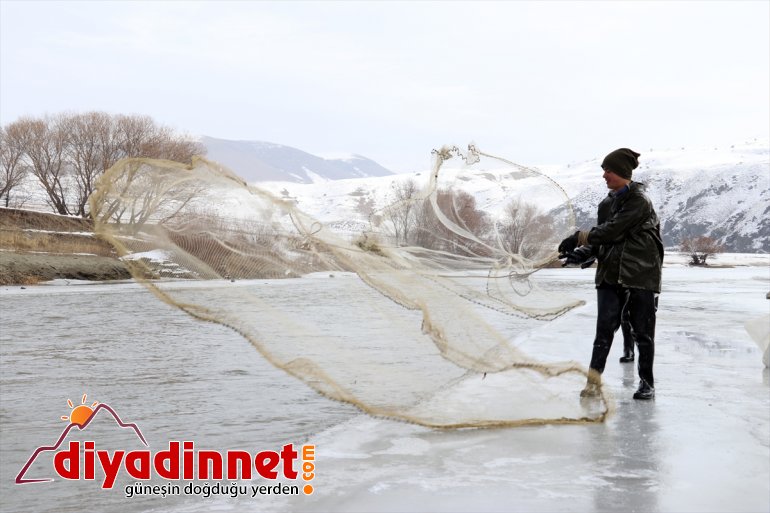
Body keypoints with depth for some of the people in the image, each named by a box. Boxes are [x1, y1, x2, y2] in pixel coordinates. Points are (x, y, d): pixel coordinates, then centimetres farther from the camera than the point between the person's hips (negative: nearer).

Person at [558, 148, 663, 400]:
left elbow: (613, 230, -20)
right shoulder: (607, 203, 12)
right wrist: (583, 254, -5)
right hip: (610, 274, 6)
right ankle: (594, 379, -1)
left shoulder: (639, 200, -12)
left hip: (640, 275, -6)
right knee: (604, 329, -1)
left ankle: (647, 382, 17)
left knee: (643, 332, 4)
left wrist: (579, 238, -17)